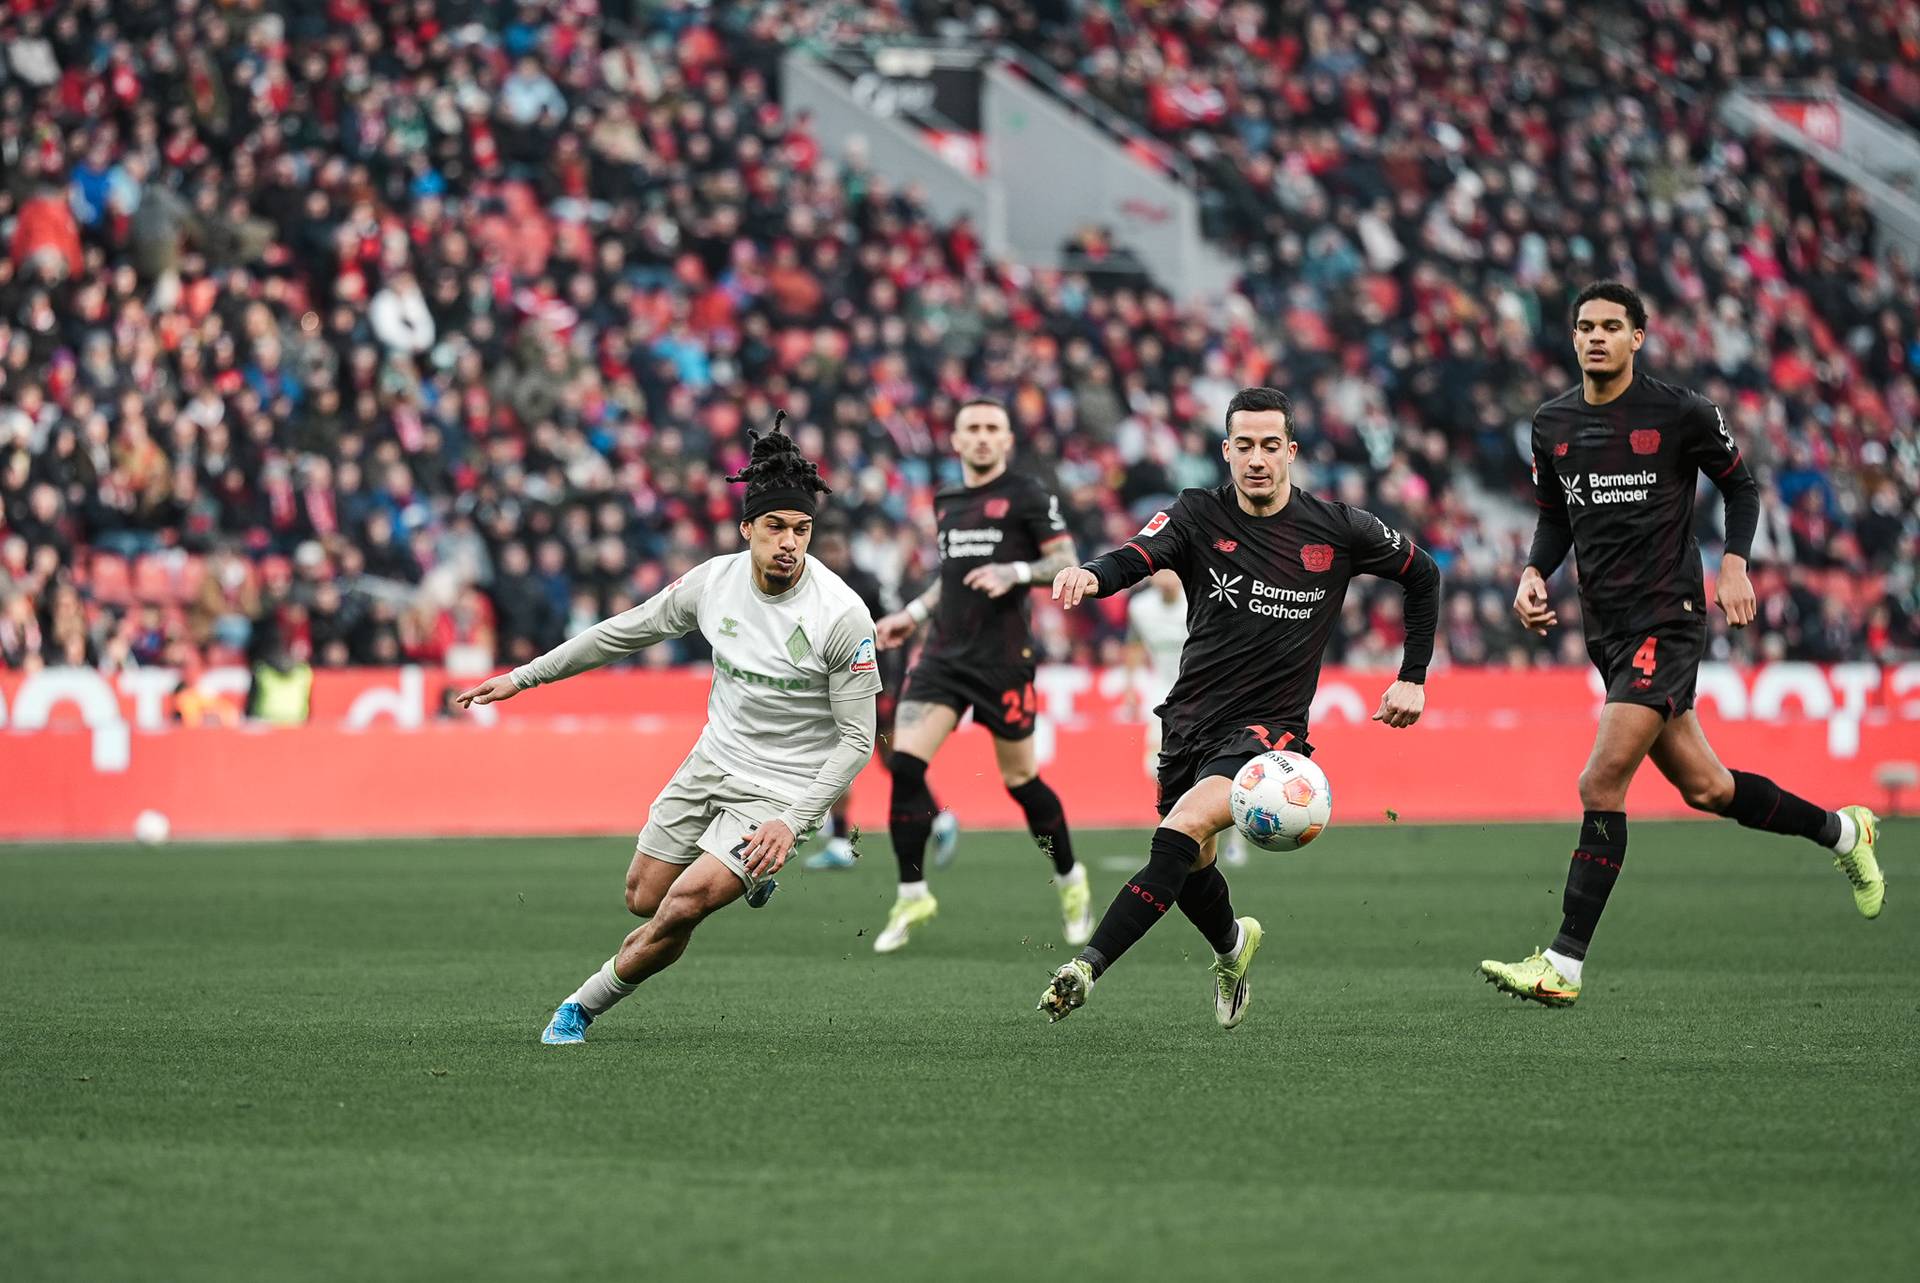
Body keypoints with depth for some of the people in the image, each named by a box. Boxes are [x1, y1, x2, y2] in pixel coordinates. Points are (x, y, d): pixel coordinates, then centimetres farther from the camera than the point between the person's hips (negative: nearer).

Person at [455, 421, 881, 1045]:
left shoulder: (842, 616, -22)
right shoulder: (713, 580, -8)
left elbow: (857, 739, -15)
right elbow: (626, 630, 7)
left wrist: (793, 823, -22)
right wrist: (521, 677, 11)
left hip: (781, 791, -6)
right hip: (714, 760, 6)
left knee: (683, 905, -20)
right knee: (643, 898, 12)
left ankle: (584, 1006, 2)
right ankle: (746, 873, 40)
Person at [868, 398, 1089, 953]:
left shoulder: (1027, 496, -3)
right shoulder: (946, 502, 16)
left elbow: (1066, 562, -5)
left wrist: (1015, 573, -20)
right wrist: (914, 613, 23)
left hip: (1003, 657, -5)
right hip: (945, 653, 5)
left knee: (1020, 779, 3)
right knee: (904, 764, -12)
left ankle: (1070, 881, 27)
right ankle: (912, 896, -3)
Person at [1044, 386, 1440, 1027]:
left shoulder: (1338, 528, -4)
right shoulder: (1198, 515, -4)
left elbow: (1422, 574, 12)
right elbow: (1135, 557, -23)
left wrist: (1413, 678, 9)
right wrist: (1089, 575, -46)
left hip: (1269, 728, -3)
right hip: (1191, 719, 3)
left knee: (1180, 836, -27)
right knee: (1190, 870, 16)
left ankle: (1086, 968, -30)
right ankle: (1232, 945, 51)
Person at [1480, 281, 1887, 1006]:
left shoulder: (1681, 414, -7)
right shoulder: (1552, 424, 7)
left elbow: (1739, 485, 6)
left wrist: (1734, 562, -9)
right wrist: (1534, 574, 0)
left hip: (1666, 620, -6)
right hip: (1606, 629, 6)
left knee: (1600, 785, -16)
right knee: (1705, 788, 13)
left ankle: (1564, 965, -13)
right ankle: (1841, 831, 38)